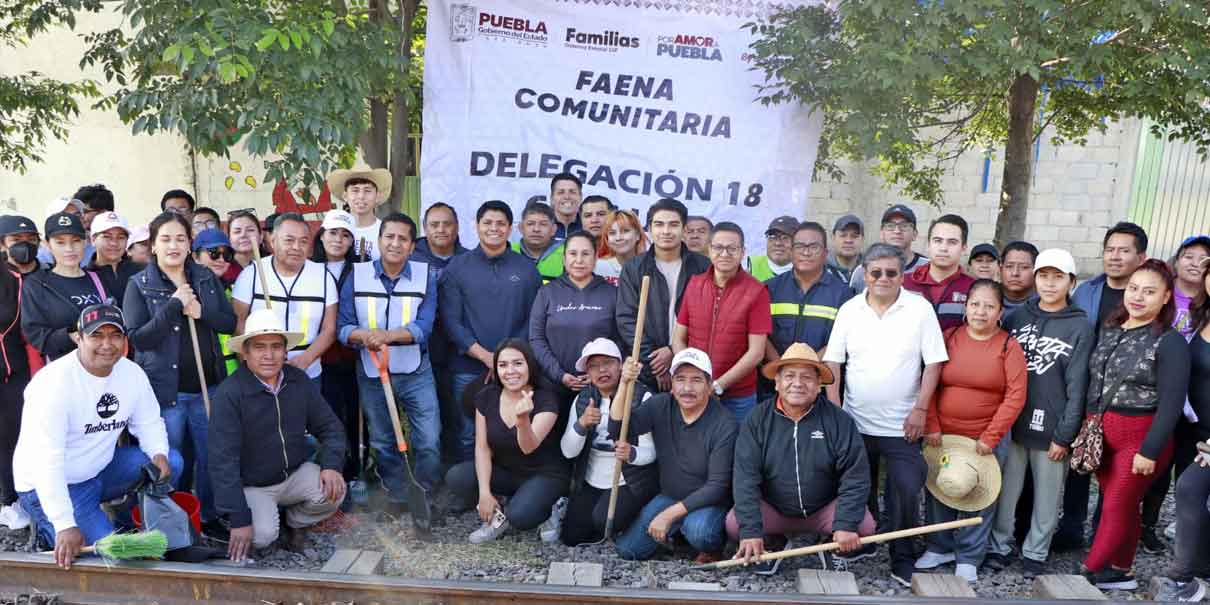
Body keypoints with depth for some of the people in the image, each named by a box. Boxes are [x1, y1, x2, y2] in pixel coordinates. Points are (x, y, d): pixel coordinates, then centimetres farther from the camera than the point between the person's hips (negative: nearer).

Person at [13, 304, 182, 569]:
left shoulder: (132, 373, -6)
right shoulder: (54, 382, -25)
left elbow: (148, 421, 7)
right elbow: (46, 461, -29)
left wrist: (159, 453, -17)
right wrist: (65, 526, -34)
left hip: (100, 470, 7)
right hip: (48, 485, -7)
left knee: (171, 463, -8)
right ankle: (50, 531, 9)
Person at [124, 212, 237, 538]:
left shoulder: (207, 278, 6)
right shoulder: (139, 285, -4)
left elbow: (230, 322, 3)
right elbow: (138, 338, -13)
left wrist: (201, 312, -15)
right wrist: (174, 305, -20)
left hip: (207, 386, 3)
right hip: (164, 389, -3)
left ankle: (209, 517, 27)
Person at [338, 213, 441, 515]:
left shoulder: (425, 276, -5)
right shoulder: (357, 275, -3)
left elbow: (424, 327, -15)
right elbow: (343, 327, -6)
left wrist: (387, 335, -30)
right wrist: (363, 335, -28)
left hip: (415, 373, -1)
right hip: (371, 374, 1)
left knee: (429, 441, -4)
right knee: (383, 443, 15)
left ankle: (425, 498, 19)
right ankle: (396, 497, 34)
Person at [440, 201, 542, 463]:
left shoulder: (527, 269, 6)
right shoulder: (457, 268, 3)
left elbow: (534, 320, 5)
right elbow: (451, 321, -3)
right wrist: (486, 356, -12)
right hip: (468, 369, -1)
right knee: (468, 437, 7)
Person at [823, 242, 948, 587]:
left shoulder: (920, 309, -5)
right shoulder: (849, 310, 1)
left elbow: (933, 362, -4)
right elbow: (833, 362, 3)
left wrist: (920, 409, -9)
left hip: (902, 425, -2)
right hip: (855, 422, 3)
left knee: (906, 492, -4)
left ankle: (902, 561, 14)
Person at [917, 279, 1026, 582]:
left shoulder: (1009, 346, -5)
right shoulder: (948, 338, 0)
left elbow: (1015, 396, -10)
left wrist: (990, 437, -13)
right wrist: (931, 427, -6)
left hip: (986, 440, -2)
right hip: (942, 436, 2)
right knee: (939, 493, 12)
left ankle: (969, 559, 22)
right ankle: (940, 547, 30)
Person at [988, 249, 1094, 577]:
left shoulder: (1080, 328, -4)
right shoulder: (1017, 316, 5)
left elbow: (1077, 387, -6)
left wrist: (1064, 435, -9)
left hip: (1051, 427, -2)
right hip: (1010, 422, 2)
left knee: (1047, 495, 10)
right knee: (1006, 490, 9)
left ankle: (1035, 552, 26)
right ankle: (999, 545, 24)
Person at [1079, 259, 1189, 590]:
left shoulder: (1170, 342, -11)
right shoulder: (1109, 329, 7)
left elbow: (1171, 403, -14)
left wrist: (1150, 450, -16)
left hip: (1139, 436, -6)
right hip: (1100, 432, 6)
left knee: (1116, 508, 2)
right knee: (1123, 506, 16)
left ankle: (1087, 575, 10)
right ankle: (1118, 573, 27)